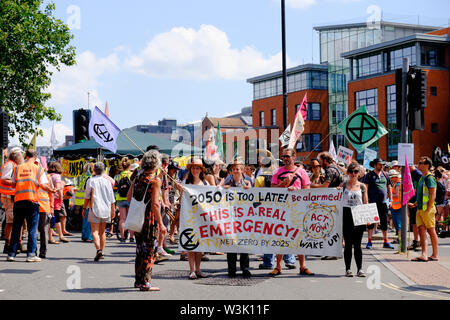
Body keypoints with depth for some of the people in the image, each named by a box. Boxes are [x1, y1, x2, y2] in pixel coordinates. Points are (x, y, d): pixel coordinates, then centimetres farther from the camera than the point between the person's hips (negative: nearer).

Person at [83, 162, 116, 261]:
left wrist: (84, 208, 10)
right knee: (102, 232, 15)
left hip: (95, 209, -4)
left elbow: (87, 196, 0)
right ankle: (102, 252, 17)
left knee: (95, 232, -7)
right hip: (105, 209, 4)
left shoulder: (91, 181, -2)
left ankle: (98, 249, -27)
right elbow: (112, 198, 8)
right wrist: (113, 210, 15)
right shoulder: (107, 181, 5)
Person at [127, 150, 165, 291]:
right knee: (150, 251, 1)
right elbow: (155, 204, -18)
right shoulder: (155, 180, -13)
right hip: (149, 219, -7)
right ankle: (145, 283, 1)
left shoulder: (137, 178, 7)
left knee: (140, 250, 17)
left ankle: (138, 280, 25)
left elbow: (128, 197, 10)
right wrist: (161, 223, -15)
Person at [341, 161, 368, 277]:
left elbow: (366, 204, 10)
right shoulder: (343, 185, 4)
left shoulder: (362, 186, 7)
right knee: (348, 244, 2)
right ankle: (348, 269, 9)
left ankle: (360, 269, 5)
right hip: (346, 216, 0)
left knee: (357, 244, 1)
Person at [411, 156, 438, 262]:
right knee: (421, 230, -1)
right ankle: (424, 255, -7)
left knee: (431, 231, 0)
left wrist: (428, 209, -19)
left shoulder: (429, 178, -11)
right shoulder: (422, 178, 17)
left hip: (427, 209, -8)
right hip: (420, 209, 9)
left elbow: (433, 195, -16)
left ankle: (434, 255, 9)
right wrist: (415, 204, 21)